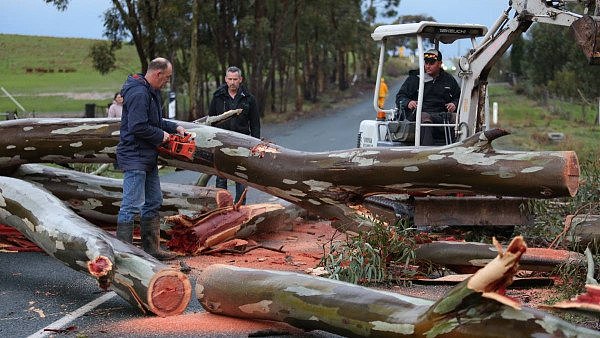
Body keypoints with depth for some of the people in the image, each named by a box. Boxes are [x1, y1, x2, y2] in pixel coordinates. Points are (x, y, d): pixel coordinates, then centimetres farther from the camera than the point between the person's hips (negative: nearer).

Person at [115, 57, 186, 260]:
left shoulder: (152, 92, 14)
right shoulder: (139, 94, -19)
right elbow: (138, 127, -26)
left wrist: (174, 128, 12)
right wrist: (161, 135, -13)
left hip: (148, 159, 11)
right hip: (134, 158, -11)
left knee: (153, 203, 16)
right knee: (132, 205, -10)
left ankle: (152, 248, 23)